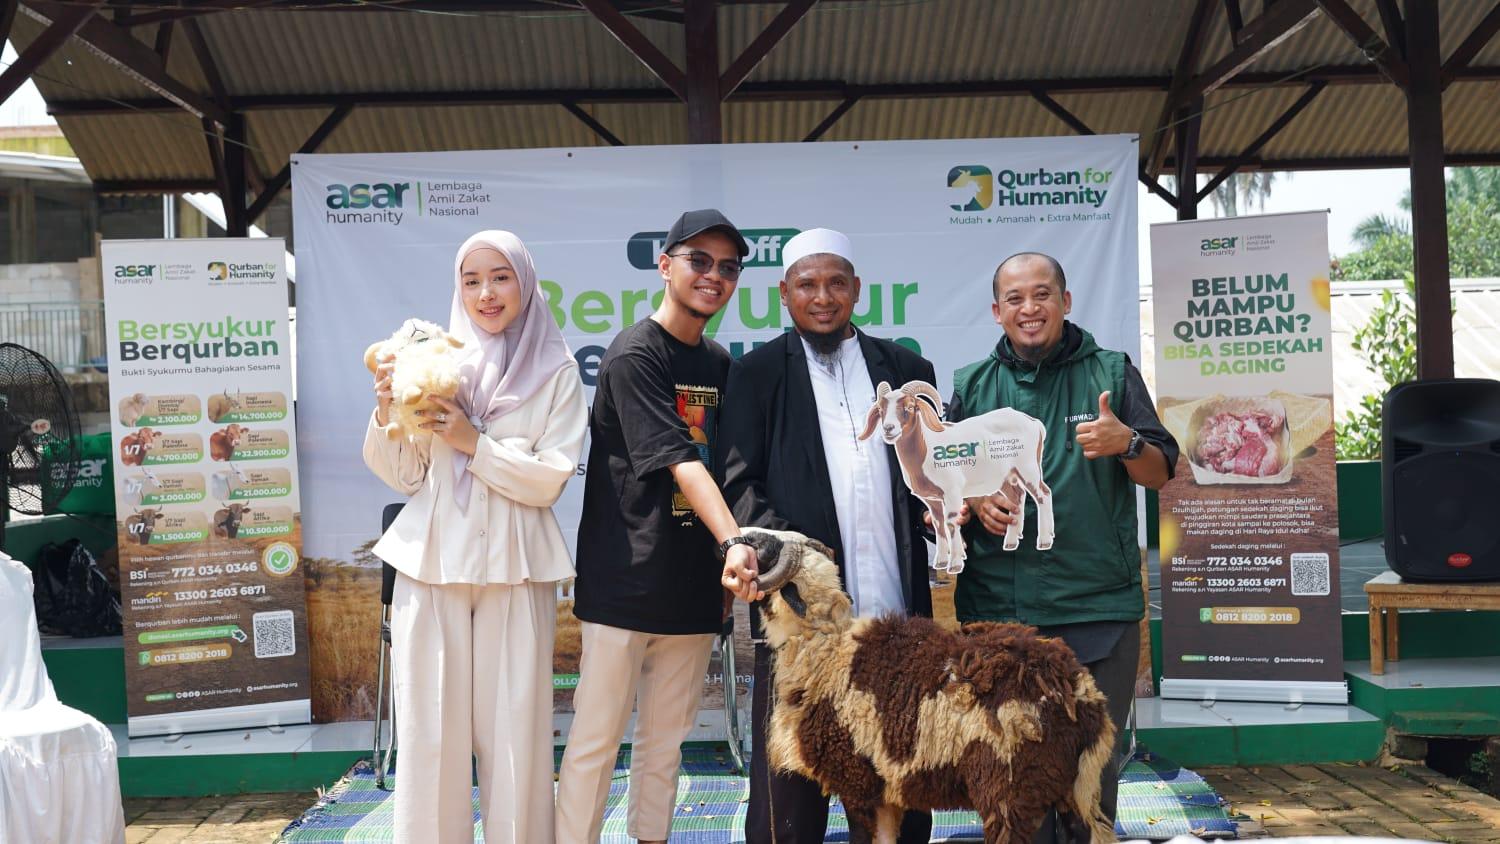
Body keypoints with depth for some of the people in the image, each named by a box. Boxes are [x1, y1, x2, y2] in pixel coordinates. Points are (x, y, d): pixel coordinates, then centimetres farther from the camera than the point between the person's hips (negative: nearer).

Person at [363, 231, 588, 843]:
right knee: (430, 725, 4)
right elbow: (404, 477, 7)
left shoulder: (555, 372, 2)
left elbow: (548, 481, -5)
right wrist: (387, 413, -9)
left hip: (514, 566, -1)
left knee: (513, 725, 1)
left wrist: (474, 443, -14)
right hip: (432, 560, 2)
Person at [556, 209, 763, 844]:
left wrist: (726, 568, 12)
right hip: (623, 584, -6)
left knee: (664, 742, 13)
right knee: (595, 740, 1)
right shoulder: (634, 354, -10)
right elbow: (680, 463, -21)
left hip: (692, 588, 6)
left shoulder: (720, 364, 12)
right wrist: (734, 541, -32)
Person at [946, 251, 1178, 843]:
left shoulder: (1112, 373, 7)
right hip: (998, 607, 1)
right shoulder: (971, 386, 11)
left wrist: (1127, 443, -14)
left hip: (1098, 603, -1)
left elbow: (1160, 474, 7)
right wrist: (974, 500, -8)